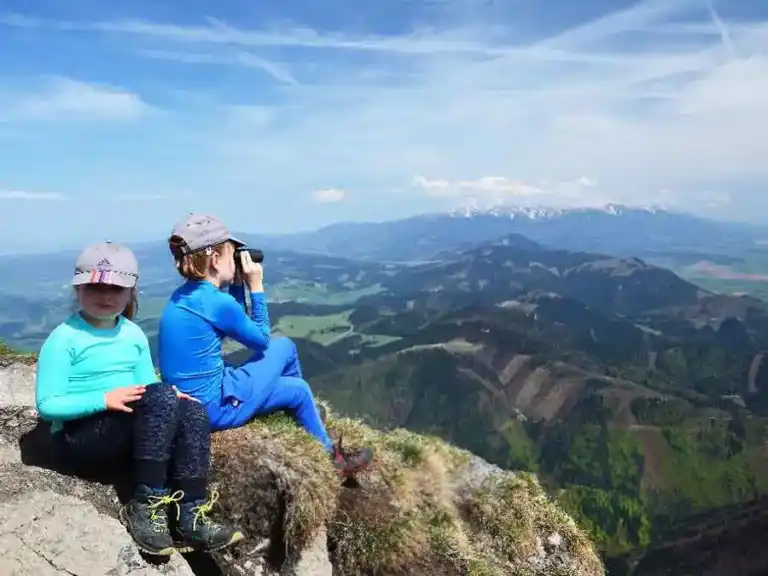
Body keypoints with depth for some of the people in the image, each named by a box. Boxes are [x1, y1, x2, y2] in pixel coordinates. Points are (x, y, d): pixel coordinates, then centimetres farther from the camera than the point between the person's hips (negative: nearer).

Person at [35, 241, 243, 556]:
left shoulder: (134, 334, 9)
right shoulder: (64, 338, -9)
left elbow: (147, 387, 13)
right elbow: (47, 404, -13)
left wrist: (171, 397, -10)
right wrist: (105, 399, -25)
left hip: (129, 429, 6)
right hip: (78, 438, -6)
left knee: (193, 412, -21)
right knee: (161, 396, -31)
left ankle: (191, 518, -21)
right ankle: (146, 506, -24)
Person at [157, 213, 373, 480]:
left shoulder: (181, 296, 4)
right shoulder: (216, 302, -22)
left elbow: (236, 327, 15)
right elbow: (262, 340, -6)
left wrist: (237, 285, 7)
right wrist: (256, 287, -4)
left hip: (187, 404, 8)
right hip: (215, 408, -8)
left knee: (284, 346, 17)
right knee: (299, 390, 12)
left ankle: (308, 414, 36)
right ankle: (330, 458, 31)